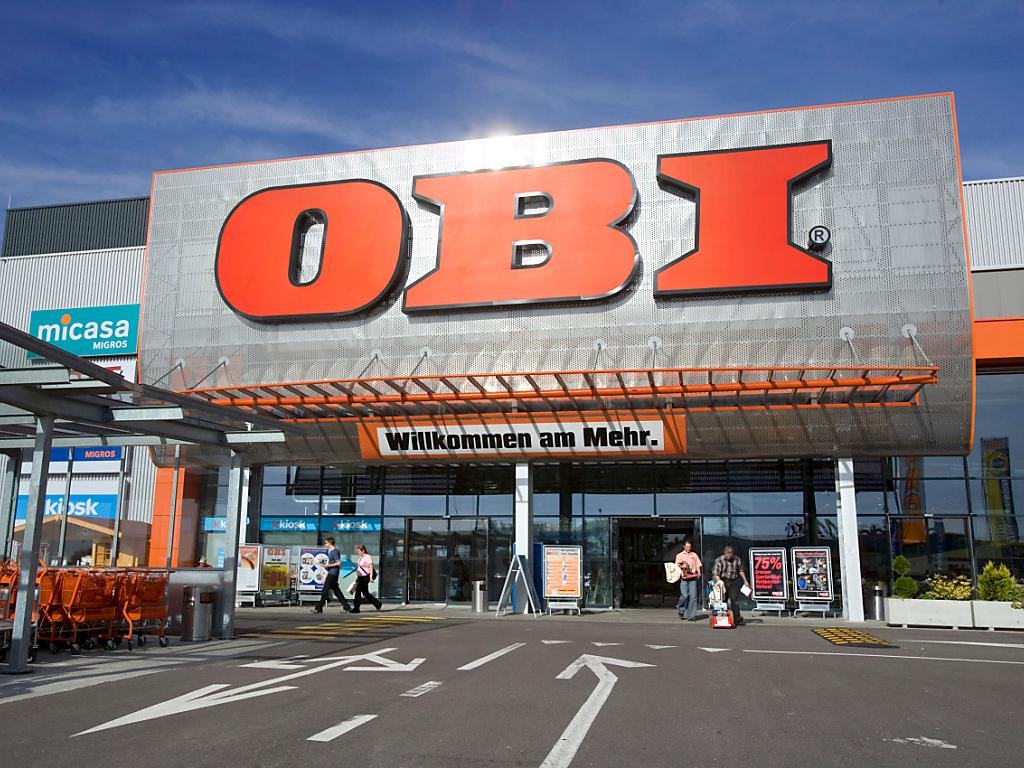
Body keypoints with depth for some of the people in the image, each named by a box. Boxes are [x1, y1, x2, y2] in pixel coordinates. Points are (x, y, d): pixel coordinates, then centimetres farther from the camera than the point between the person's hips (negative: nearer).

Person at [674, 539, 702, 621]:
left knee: (693, 596, -6)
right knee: (685, 595, -12)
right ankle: (681, 610, 13)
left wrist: (698, 573, -4)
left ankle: (691, 616, -3)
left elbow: (698, 565, 15)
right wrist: (682, 566, -13)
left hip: (693, 578, 1)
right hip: (684, 578, -1)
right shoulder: (679, 555, 13)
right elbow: (676, 567, 8)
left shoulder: (694, 555, 18)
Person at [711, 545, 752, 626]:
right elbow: (715, 573, -15)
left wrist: (745, 581, 15)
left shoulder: (737, 559, 1)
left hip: (734, 582, 1)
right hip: (723, 581, -1)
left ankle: (737, 619, -6)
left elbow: (740, 570, 16)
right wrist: (719, 581, -29)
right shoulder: (719, 560, -9)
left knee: (734, 600, -8)